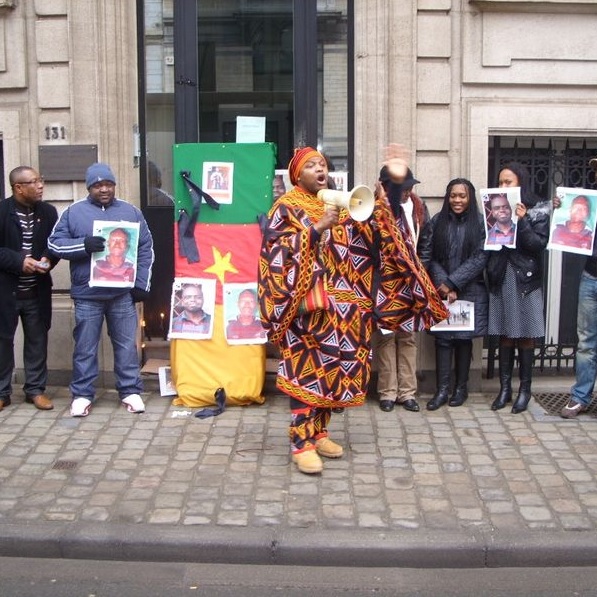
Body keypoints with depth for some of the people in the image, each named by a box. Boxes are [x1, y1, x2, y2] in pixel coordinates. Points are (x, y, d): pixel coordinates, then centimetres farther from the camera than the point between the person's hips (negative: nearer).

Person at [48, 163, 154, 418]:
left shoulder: (131, 212, 8)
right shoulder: (73, 212, 4)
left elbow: (145, 248, 8)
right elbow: (55, 244, 1)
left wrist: (141, 284, 2)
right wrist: (83, 245, -17)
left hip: (123, 294, 1)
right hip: (87, 294, -1)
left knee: (126, 345, 7)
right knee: (85, 347, 5)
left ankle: (130, 391, 17)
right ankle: (82, 394, 16)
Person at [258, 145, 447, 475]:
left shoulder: (339, 203, 16)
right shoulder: (286, 207, 0)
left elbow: (375, 230, 4)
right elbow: (279, 250, -14)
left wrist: (394, 184, -7)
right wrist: (317, 228, -22)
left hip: (341, 304, 6)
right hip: (306, 304, -6)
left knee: (334, 367, 10)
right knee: (306, 370, -7)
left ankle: (318, 431, 22)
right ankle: (301, 442, -3)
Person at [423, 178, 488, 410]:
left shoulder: (480, 222, -1)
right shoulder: (437, 221, 5)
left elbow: (480, 258, -8)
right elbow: (431, 257, 1)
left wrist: (452, 283, -13)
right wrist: (443, 286, -11)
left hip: (470, 291, -1)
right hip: (441, 291, 1)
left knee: (464, 337, 5)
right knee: (442, 337, -1)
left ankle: (461, 387, 17)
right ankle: (442, 389, 3)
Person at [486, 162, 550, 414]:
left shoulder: (538, 210, 0)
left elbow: (540, 244, -9)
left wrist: (522, 221, -17)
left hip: (526, 280, -3)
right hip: (501, 279, 3)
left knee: (525, 336, 3)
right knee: (505, 335, 7)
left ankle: (525, 389, 13)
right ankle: (505, 388, 14)